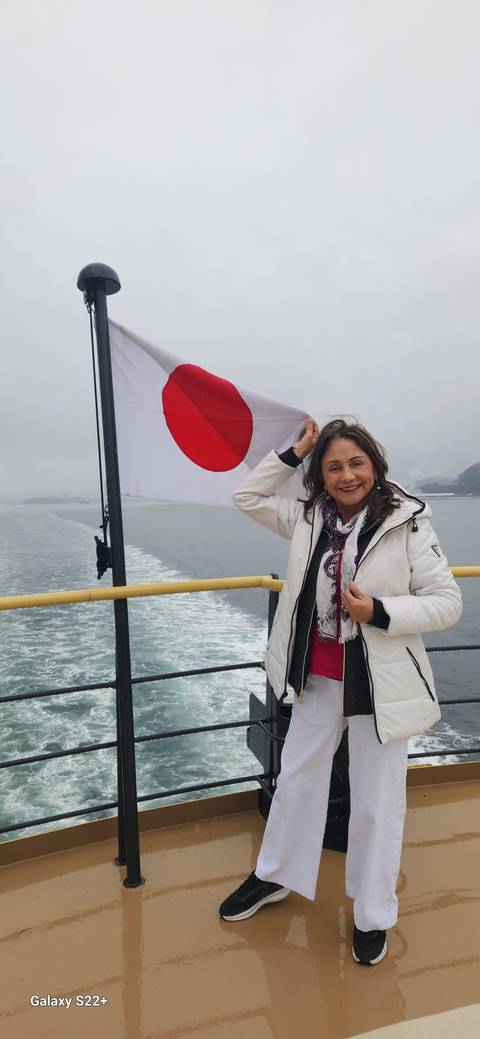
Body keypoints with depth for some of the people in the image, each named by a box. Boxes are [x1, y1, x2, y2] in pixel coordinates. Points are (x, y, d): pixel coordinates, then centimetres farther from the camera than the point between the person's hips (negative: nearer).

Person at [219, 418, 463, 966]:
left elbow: (448, 603, -13)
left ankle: (372, 915, 40)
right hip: (318, 679, 5)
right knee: (296, 779, 22)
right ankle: (274, 877, 48)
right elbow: (248, 496, 6)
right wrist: (294, 452, -2)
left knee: (376, 803, 14)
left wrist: (379, 612, -27)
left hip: (380, 686, -4)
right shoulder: (308, 519, -2)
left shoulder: (407, 525, -16)